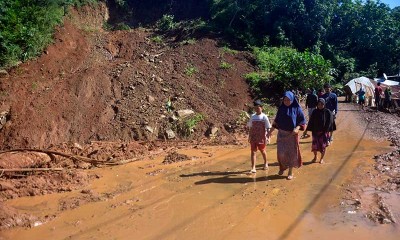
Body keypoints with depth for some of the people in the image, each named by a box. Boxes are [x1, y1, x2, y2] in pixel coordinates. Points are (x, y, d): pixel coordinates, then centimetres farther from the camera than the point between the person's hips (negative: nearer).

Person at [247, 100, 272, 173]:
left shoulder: (264, 117, -8)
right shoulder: (252, 116, 3)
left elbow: (268, 128, -7)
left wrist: (268, 137, -11)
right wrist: (249, 136, 10)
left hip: (261, 138, -3)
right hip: (253, 138, 3)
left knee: (262, 151, 15)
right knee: (253, 152, -4)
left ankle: (265, 163, 40)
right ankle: (253, 168, -4)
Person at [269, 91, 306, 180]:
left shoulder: (297, 109, -7)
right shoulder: (281, 108, 1)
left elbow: (302, 121, -5)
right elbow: (276, 121, 8)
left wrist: (297, 128, -21)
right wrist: (271, 130, 3)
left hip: (292, 134, -2)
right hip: (281, 134, 2)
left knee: (291, 152, 5)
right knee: (281, 152, 1)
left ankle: (290, 172, 18)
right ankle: (282, 167, 27)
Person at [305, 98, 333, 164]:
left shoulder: (328, 112, -9)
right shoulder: (315, 112, -2)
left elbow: (329, 122, -10)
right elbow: (311, 121, -1)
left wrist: (324, 131, -14)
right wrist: (307, 130, -2)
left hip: (324, 132, -2)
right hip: (315, 131, 2)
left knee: (323, 146, 7)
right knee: (315, 145, 7)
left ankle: (322, 158, 26)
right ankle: (315, 157, 30)